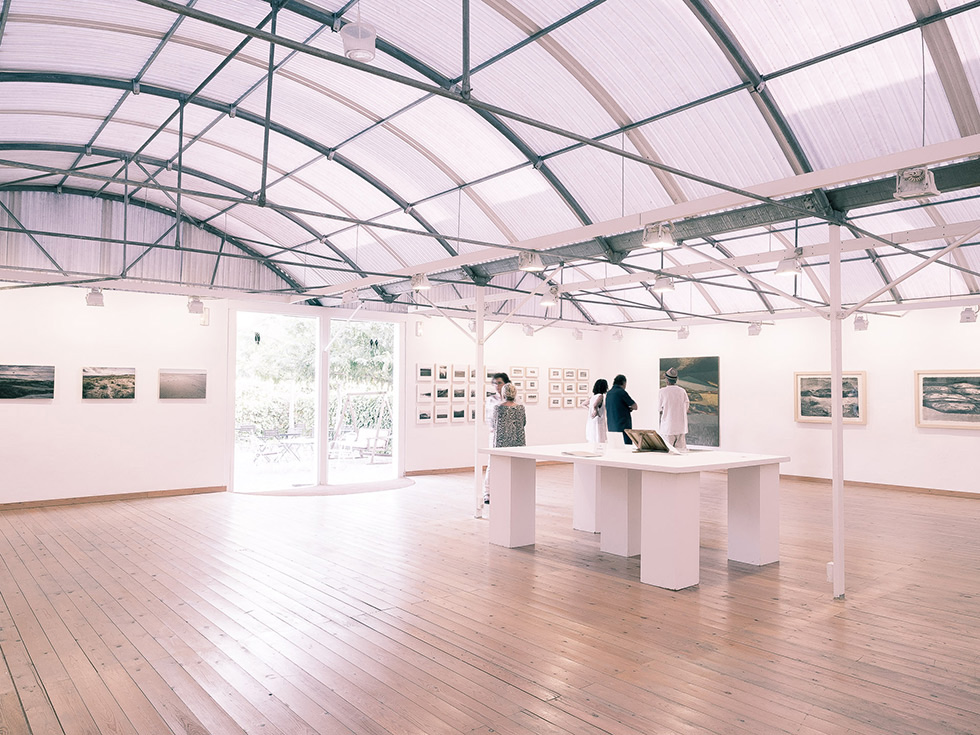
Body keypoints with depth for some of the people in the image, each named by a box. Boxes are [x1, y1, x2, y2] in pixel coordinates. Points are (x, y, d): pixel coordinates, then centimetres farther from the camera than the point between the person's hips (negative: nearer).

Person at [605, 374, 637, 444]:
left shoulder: (608, 393, 12)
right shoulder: (621, 392, -11)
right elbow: (635, 406, -6)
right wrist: (629, 408, 13)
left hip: (611, 427, 8)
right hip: (623, 426, -8)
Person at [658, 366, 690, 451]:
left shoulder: (663, 391, -8)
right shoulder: (682, 391, 0)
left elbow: (659, 408, 1)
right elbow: (686, 407, 9)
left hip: (667, 426, -3)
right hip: (681, 426, 3)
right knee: (681, 449, 7)